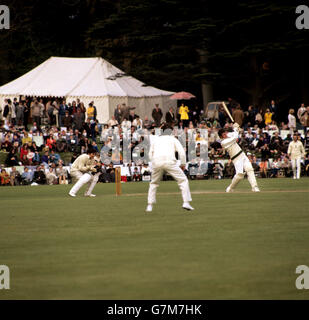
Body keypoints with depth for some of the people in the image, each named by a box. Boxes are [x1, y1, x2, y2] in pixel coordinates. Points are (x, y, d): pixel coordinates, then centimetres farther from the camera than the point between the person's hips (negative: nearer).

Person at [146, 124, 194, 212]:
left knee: (153, 183, 23)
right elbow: (181, 152, 8)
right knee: (183, 180, 7)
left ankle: (150, 205, 16)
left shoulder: (155, 140, 27)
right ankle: (186, 202, -6)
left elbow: (150, 155, 24)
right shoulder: (173, 139, 20)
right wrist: (183, 164, 17)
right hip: (169, 161, -3)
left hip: (156, 162, 3)